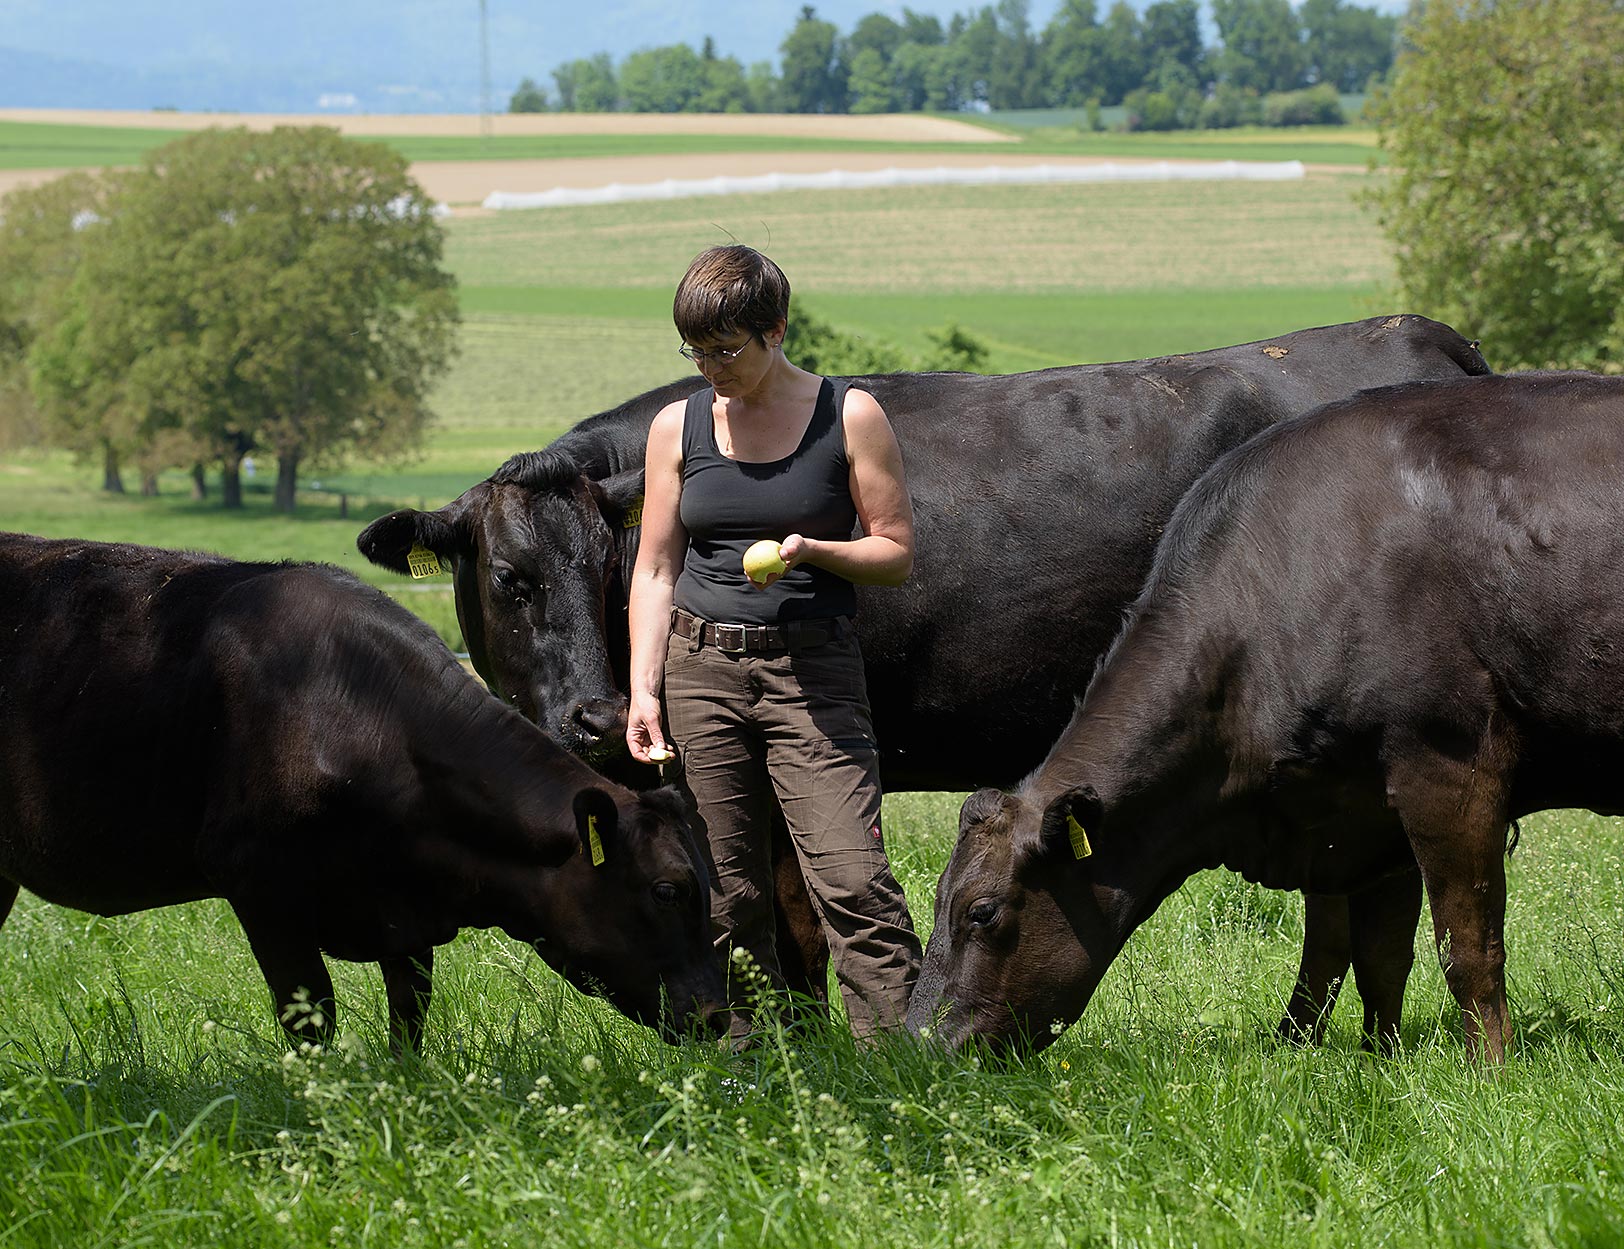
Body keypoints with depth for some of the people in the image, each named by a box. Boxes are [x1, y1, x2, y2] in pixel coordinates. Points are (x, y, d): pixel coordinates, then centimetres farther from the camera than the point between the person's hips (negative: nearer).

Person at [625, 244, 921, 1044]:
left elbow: (896, 554, 2)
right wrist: (643, 689, 2)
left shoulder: (850, 417, -1)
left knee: (852, 881, -14)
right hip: (700, 669, 3)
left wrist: (811, 550, -16)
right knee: (727, 899, 4)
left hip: (813, 673, -3)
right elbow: (655, 570, 11)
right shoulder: (678, 427, 7)